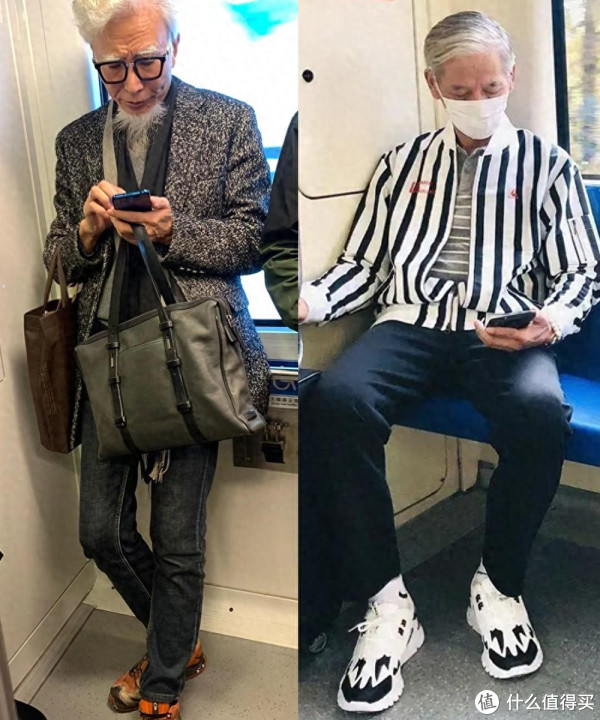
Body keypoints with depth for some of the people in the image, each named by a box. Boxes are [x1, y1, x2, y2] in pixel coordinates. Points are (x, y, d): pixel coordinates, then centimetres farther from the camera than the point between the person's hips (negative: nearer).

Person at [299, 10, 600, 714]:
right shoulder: (402, 162, 20)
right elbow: (362, 263, 15)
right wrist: (313, 299, -6)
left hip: (503, 331, 0)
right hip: (411, 321, 1)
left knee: (540, 408, -35)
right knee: (336, 398, -31)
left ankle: (498, 586, -9)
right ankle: (386, 604, -20)